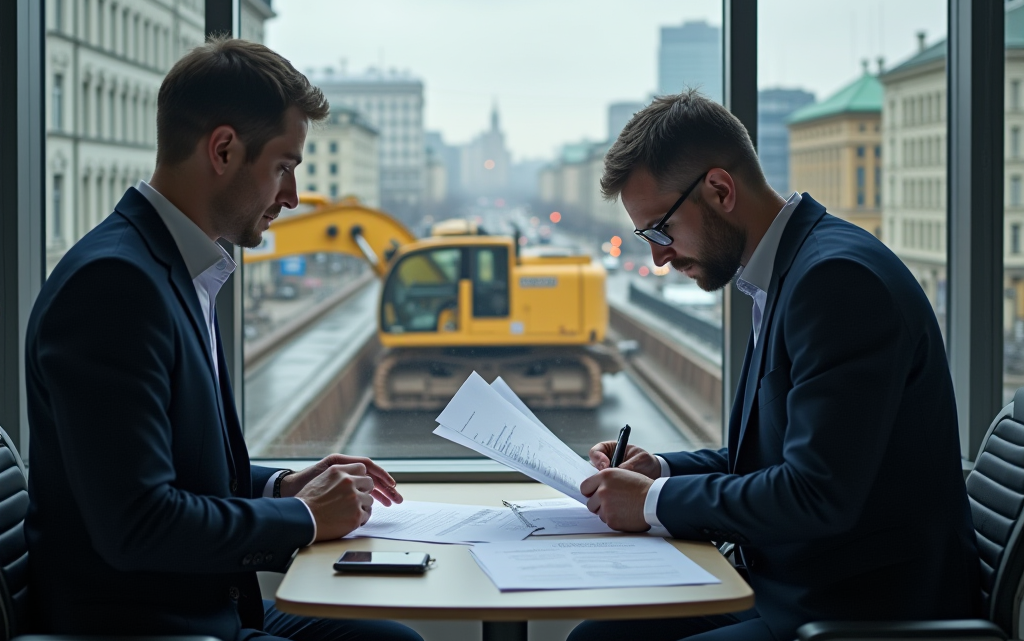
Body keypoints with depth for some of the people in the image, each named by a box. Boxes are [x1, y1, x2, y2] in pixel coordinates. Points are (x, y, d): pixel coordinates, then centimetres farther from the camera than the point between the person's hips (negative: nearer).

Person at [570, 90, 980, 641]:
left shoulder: (839, 277, -20)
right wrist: (663, 471, 6)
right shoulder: (786, 273, 11)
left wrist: (657, 502, -14)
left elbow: (819, 495, -25)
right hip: (791, 589, 10)